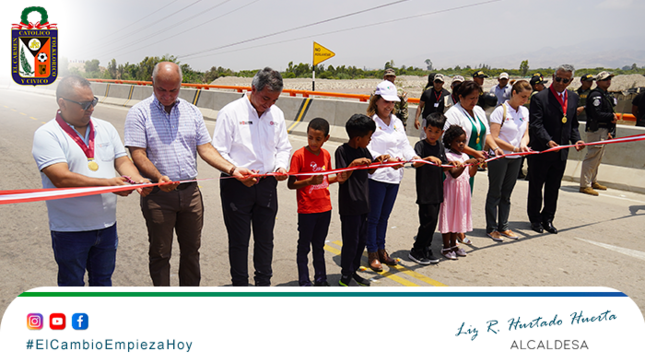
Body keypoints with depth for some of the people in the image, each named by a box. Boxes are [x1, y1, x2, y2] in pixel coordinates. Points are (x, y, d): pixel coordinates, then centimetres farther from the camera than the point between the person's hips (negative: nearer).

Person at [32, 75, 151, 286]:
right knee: (72, 286, 13)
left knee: (103, 282, 20)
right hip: (70, 229, -5)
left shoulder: (106, 128, 7)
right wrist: (108, 184, -27)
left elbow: (122, 161, 7)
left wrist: (138, 180, -15)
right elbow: (61, 178, -22)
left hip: (106, 225, 5)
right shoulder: (47, 134, -12)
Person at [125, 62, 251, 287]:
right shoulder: (139, 113, -4)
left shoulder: (191, 112, 9)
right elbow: (138, 154, -11)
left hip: (190, 192, 4)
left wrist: (232, 170, -8)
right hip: (158, 194, -3)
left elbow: (205, 149, 6)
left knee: (191, 250, 13)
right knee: (160, 254, 9)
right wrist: (159, 177, -28)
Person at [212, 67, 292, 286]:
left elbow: (283, 147, 16)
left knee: (265, 239, 14)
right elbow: (218, 153, -9)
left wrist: (281, 166, -4)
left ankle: (264, 283, 30)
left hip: (267, 185, 5)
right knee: (239, 241, 6)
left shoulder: (276, 114, 7)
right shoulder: (231, 112, -9)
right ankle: (240, 285, 21)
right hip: (236, 186, -4)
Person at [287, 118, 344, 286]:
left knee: (319, 246, 17)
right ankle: (304, 282, 18)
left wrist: (336, 178, -3)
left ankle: (321, 279, 29)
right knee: (304, 247, 6)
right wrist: (310, 181, -28)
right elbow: (290, 184, -13)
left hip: (325, 208, 5)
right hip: (306, 209, -5)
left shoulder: (326, 155, 4)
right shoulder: (299, 155, -13)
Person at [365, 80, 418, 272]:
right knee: (373, 217, 3)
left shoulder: (397, 122, 14)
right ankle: (372, 254, 15)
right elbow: (367, 151, -17)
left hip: (394, 177, 7)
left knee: (384, 216, 17)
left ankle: (381, 250, 30)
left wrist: (413, 157, -7)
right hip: (376, 176, -6)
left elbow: (405, 145, 13)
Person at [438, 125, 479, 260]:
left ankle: (453, 244, 25)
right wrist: (466, 163, -29)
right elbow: (454, 174, -22)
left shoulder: (465, 156, 10)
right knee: (449, 215, -1)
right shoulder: (448, 156, -12)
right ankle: (446, 247, 8)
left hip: (463, 189, 8)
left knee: (458, 216, 13)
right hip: (451, 189, -7)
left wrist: (476, 164, -6)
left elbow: (471, 174, 10)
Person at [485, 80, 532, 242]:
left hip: (515, 158, 6)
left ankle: (503, 227, 22)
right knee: (495, 193, 3)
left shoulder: (524, 111, 9)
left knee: (506, 194, 13)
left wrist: (523, 143, -15)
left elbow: (526, 134, 8)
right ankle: (491, 228, 13)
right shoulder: (501, 110, -12)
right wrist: (515, 148, -20)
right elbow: (494, 138, -17)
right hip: (499, 157, -6)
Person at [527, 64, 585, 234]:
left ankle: (548, 219, 28)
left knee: (553, 188, 14)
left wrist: (576, 139, -3)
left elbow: (573, 124, 15)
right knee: (536, 187, 8)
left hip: (561, 152, 5)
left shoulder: (573, 97, 9)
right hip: (540, 152, -5)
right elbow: (536, 125, -19)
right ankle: (535, 218, 24)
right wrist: (548, 141, -33)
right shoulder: (540, 98, -12)